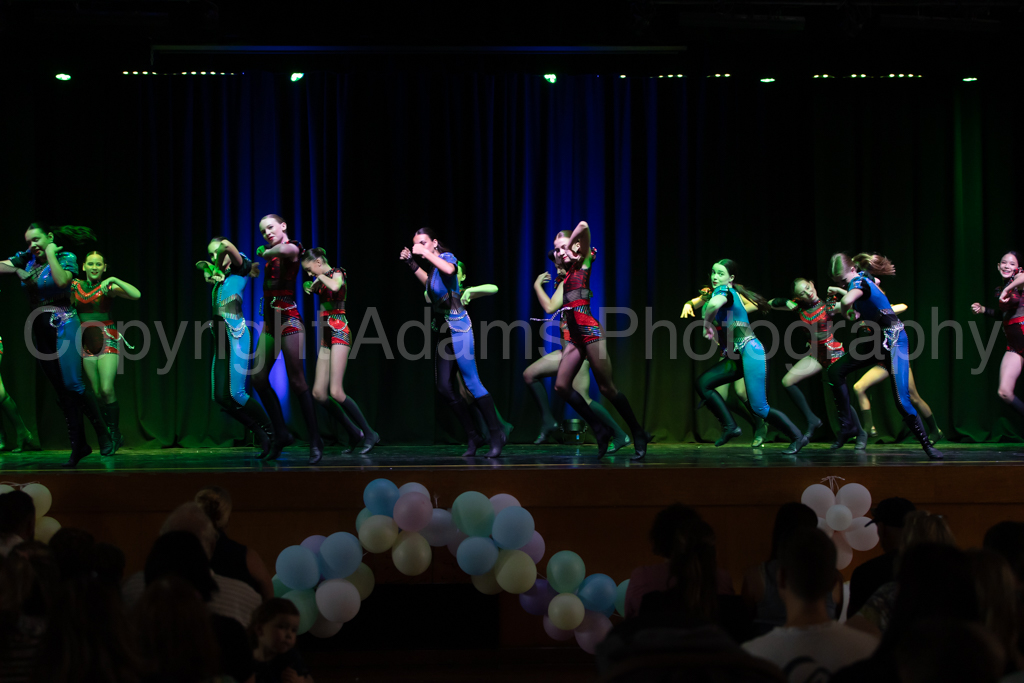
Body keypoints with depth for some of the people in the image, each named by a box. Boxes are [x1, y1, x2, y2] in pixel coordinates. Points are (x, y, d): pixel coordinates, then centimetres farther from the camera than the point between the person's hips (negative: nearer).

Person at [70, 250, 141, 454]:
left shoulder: (109, 287, -2)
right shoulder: (75, 285, 7)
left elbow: (137, 294, -14)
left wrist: (113, 280, -19)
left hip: (107, 339, -3)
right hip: (86, 342, 4)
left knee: (107, 389, -15)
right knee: (96, 393, 2)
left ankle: (114, 434, -2)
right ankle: (113, 437, 13)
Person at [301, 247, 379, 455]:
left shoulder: (337, 273, -5)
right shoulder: (322, 281, 18)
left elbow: (335, 286, -28)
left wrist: (321, 277, -13)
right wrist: (312, 284, 18)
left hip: (339, 334, -9)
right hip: (326, 337, 9)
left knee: (336, 392, -18)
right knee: (318, 393, 2)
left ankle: (370, 434, -9)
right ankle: (355, 434, 8)